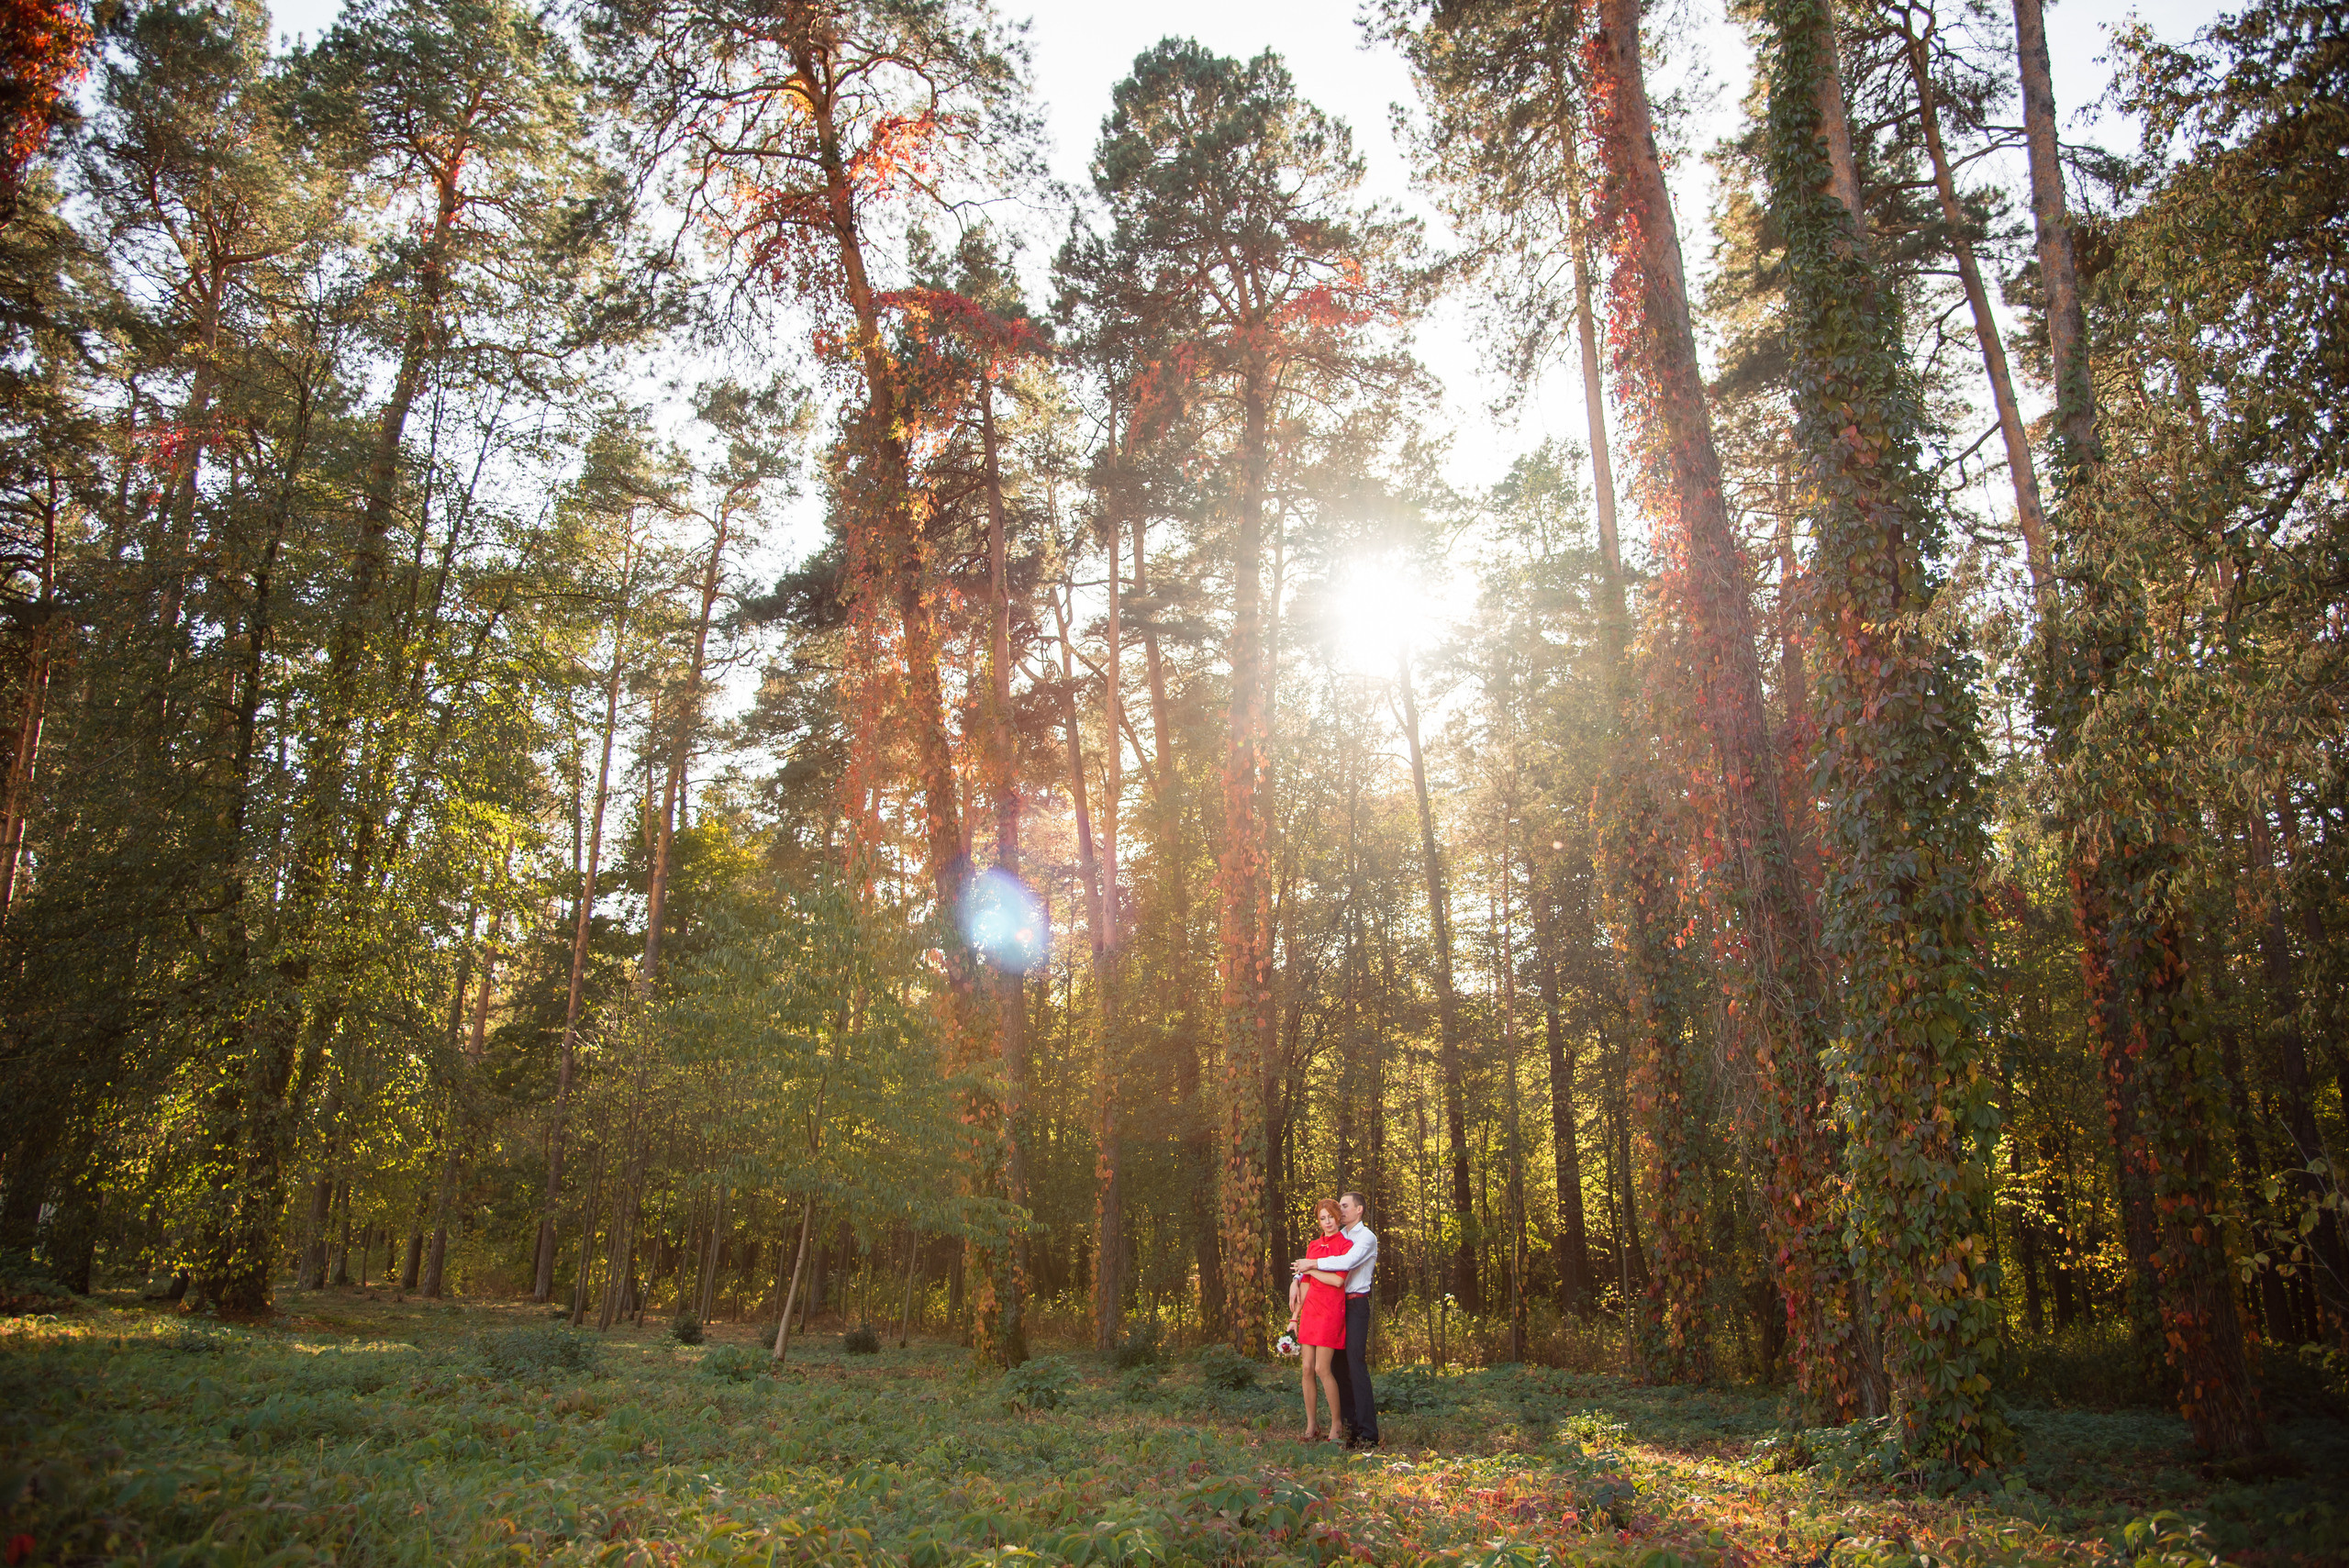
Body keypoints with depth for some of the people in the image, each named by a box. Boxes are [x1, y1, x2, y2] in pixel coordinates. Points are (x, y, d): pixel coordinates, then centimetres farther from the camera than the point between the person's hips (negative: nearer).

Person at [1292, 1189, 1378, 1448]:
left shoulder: (1367, 1237, -4)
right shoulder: (1338, 1236, 17)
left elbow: (1347, 1262, -22)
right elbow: (1310, 1261, 19)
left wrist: (1312, 1263, -18)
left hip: (1356, 1303, -7)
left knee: (1356, 1363, -12)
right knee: (1339, 1365, 5)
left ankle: (1368, 1433, -13)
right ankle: (1348, 1426, 10)